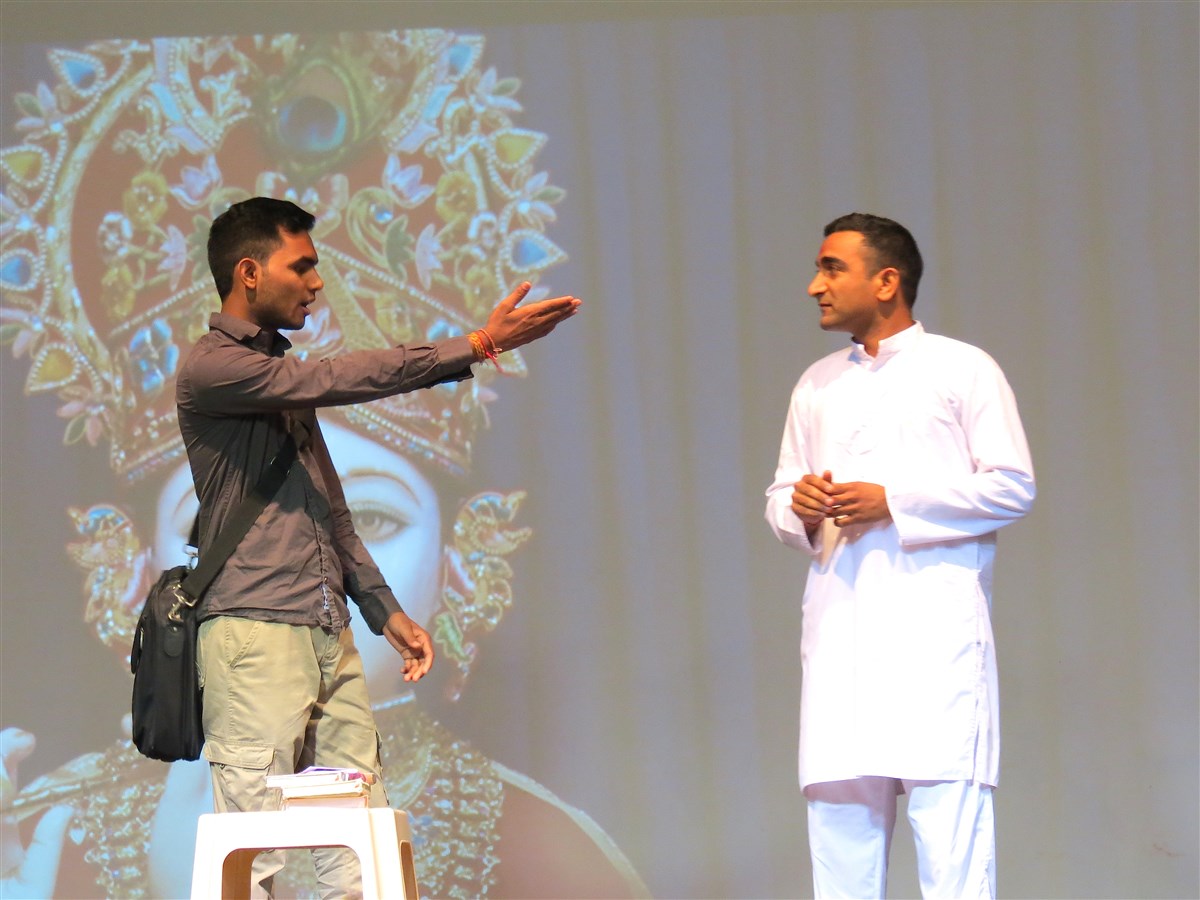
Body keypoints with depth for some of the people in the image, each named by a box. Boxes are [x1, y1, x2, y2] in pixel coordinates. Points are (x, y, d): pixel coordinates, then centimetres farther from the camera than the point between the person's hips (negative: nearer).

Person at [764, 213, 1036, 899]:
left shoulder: (963, 370, 4)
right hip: (840, 628, 5)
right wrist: (800, 509, -5)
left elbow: (1013, 487, -3)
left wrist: (891, 501, -10)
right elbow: (781, 499, 20)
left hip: (935, 618, -5)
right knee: (840, 813, 1)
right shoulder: (817, 386, 20)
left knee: (948, 813, -11)